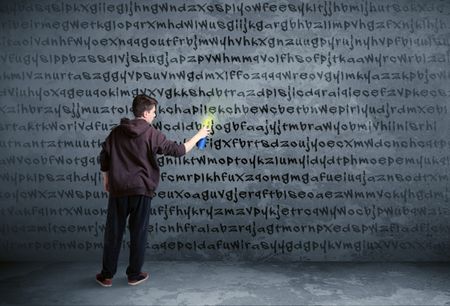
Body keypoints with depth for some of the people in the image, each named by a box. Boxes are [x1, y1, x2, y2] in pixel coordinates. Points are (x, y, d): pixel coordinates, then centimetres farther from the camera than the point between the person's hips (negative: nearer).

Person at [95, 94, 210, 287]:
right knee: (138, 233, 9)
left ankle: (107, 276, 19)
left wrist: (106, 179, 19)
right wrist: (198, 135, 6)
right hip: (141, 190, -3)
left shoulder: (117, 132, 6)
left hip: (117, 189, 3)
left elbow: (104, 156, 6)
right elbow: (177, 150, -5)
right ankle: (134, 275, 18)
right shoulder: (152, 134, -6)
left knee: (113, 232, 11)